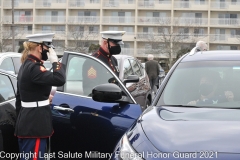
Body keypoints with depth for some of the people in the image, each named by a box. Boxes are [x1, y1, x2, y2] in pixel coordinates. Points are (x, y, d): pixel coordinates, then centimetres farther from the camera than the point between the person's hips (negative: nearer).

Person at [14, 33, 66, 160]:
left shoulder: (25, 66, 14)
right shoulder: (34, 67, -18)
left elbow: (19, 96, 20)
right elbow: (59, 80, -30)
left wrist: (21, 118, 27)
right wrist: (55, 61, -15)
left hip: (27, 121, 11)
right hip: (35, 122, -11)